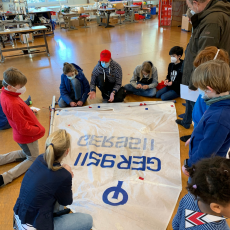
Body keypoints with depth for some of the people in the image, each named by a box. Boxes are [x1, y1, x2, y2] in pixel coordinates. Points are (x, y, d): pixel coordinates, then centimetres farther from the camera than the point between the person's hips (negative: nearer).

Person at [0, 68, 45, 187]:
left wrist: (29, 110, -1)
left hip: (22, 136, 9)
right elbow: (24, 129, -28)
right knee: (33, 159, 14)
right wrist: (40, 129, -15)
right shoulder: (13, 105, -35)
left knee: (25, 153, 34)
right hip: (27, 137, -9)